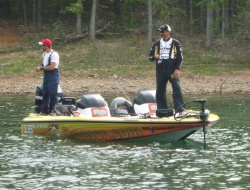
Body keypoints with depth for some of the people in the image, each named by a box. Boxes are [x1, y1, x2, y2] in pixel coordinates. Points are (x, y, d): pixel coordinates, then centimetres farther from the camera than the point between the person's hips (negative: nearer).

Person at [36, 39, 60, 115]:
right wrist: (41, 68, 0)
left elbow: (52, 67, -21)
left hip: (53, 76, -9)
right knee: (45, 94, 10)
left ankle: (53, 111, -3)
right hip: (46, 76, 9)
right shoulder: (45, 54, 15)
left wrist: (42, 68, -13)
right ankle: (44, 111, 15)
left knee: (53, 95, -6)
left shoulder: (54, 54, -15)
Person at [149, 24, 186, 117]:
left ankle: (181, 110, -19)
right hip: (160, 70, 4)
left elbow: (180, 57, 2)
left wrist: (177, 69, -9)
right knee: (160, 90, 5)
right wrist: (154, 57, -7)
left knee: (177, 88, -15)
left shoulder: (175, 43, 4)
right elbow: (150, 56, 17)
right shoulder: (157, 44, 14)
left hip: (172, 70, -4)